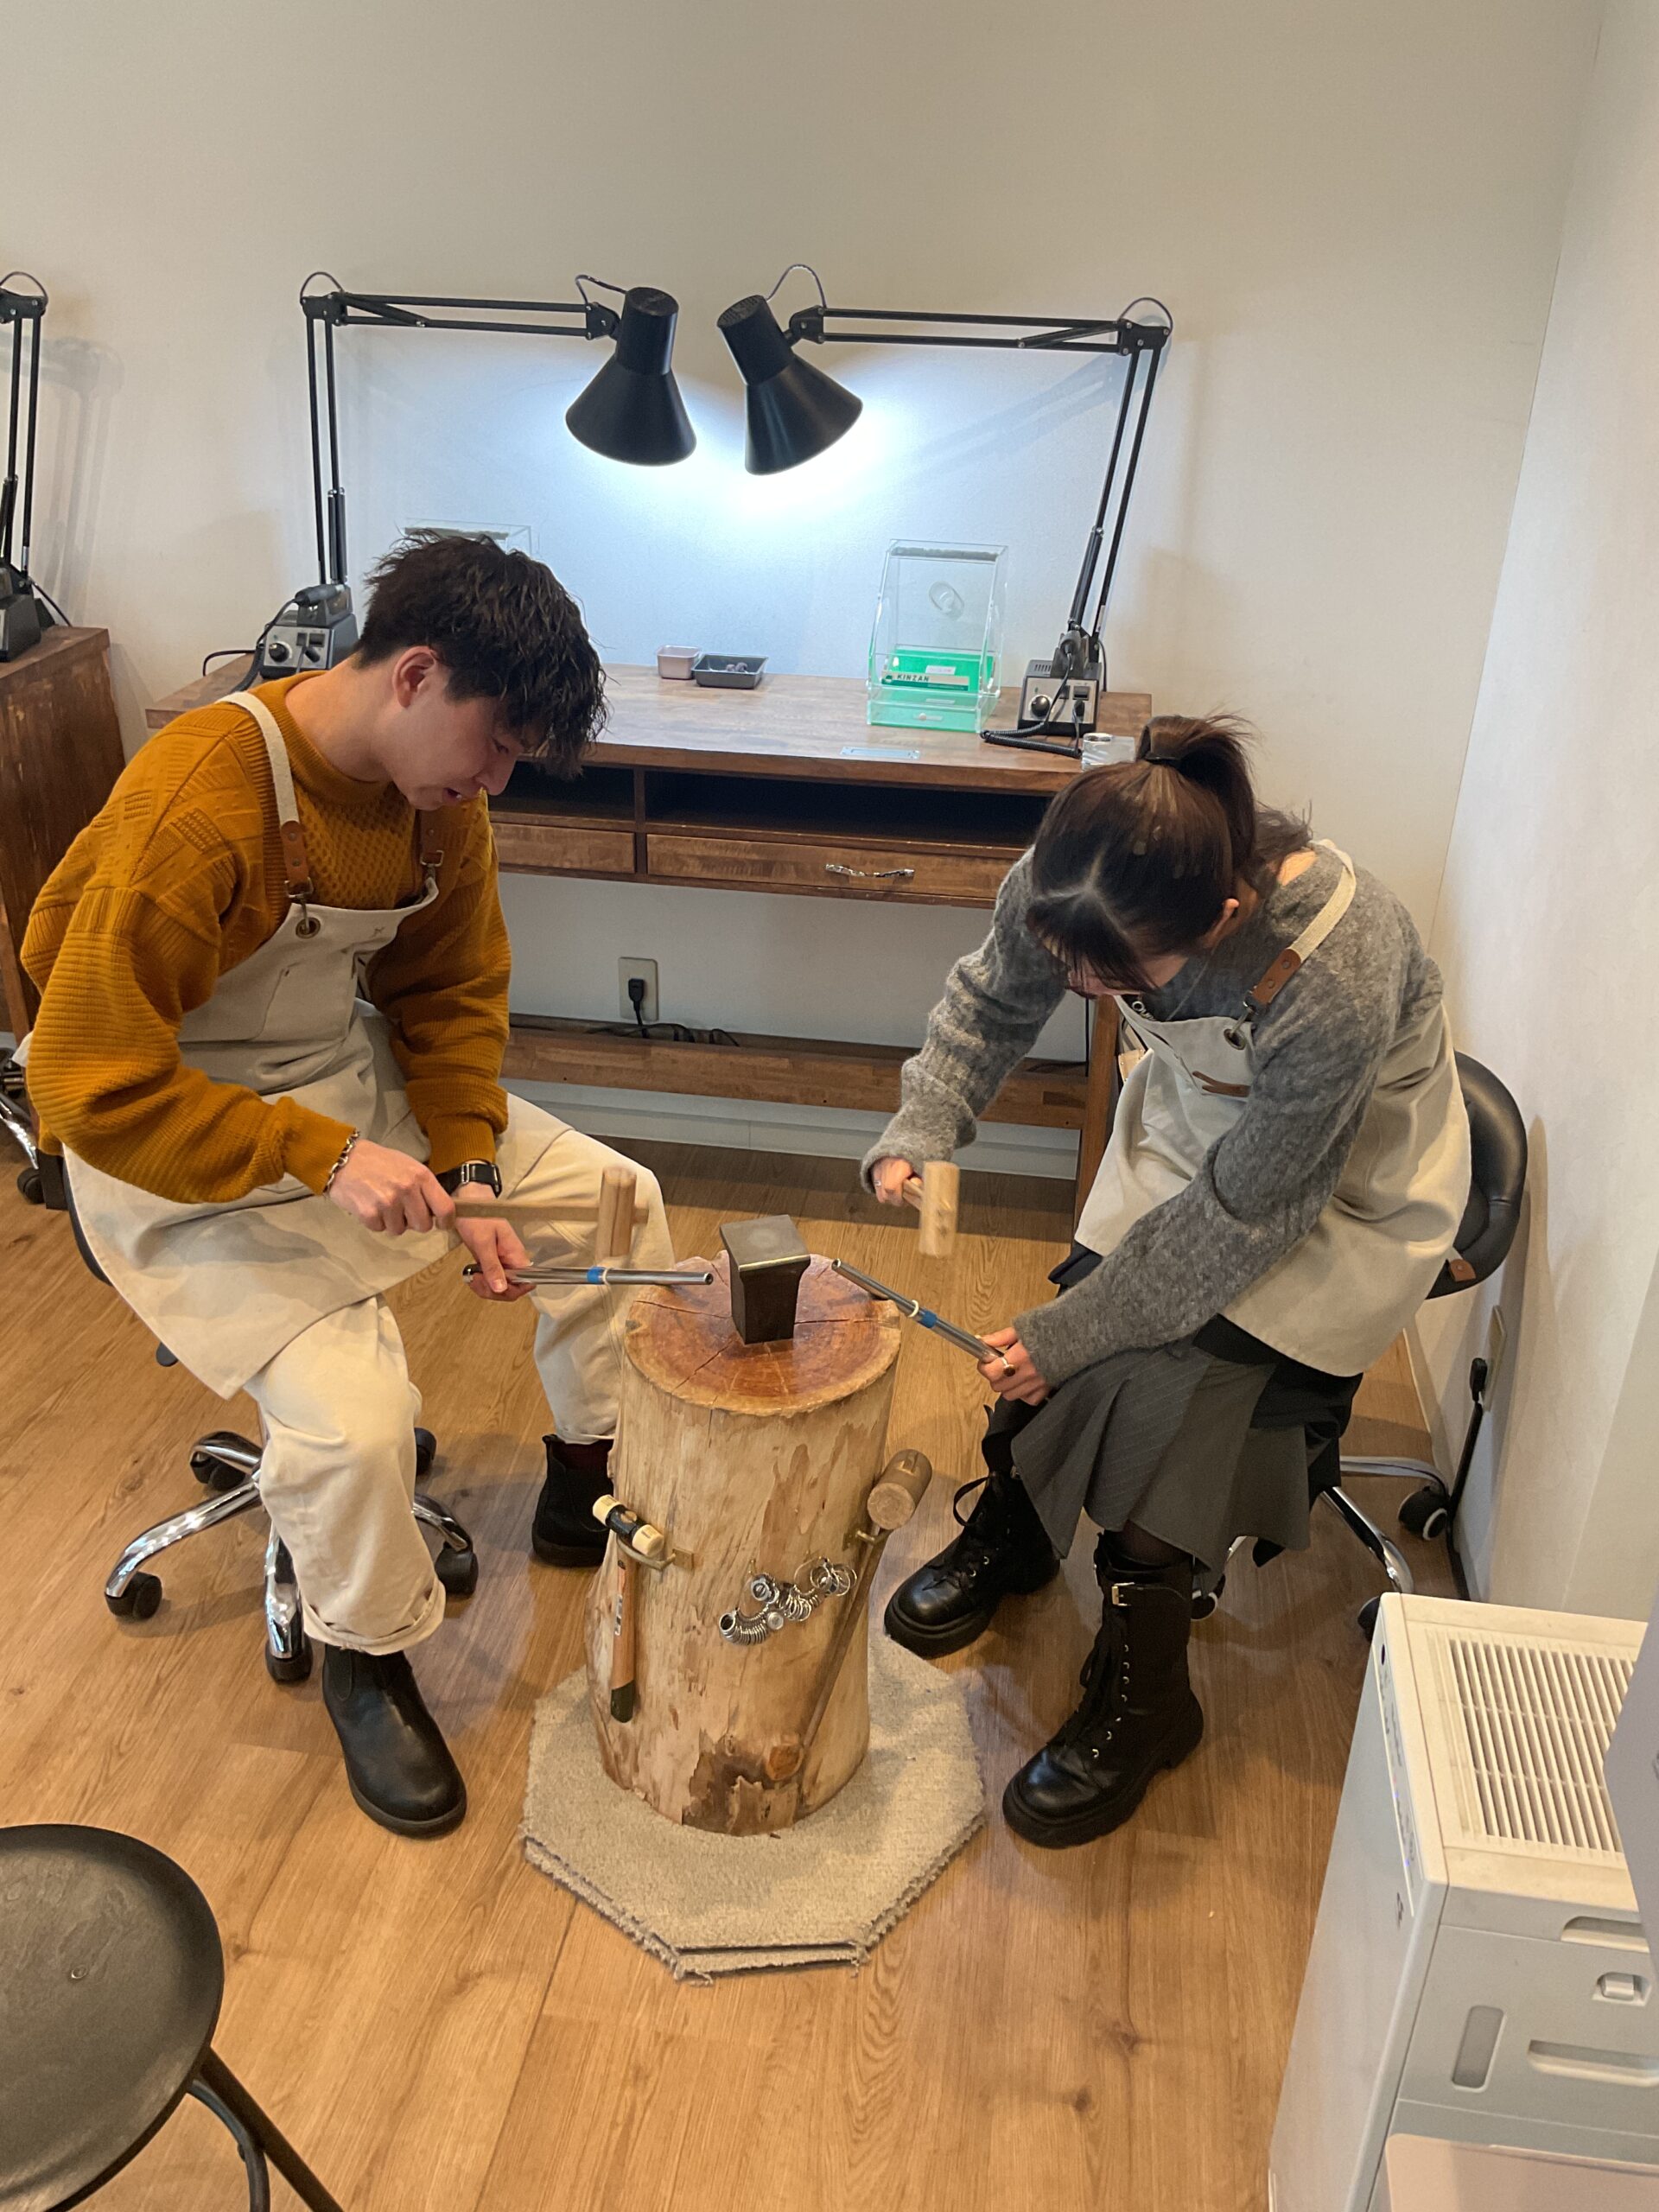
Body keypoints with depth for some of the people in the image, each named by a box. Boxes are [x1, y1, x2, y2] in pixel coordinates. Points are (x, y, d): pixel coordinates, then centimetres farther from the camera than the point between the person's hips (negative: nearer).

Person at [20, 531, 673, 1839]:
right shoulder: (193, 808, -29)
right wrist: (324, 1159, -32)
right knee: (354, 1414, -25)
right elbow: (93, 1089, -26)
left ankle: (587, 1489, 24)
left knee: (618, 1198, 3)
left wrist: (468, 1177, -7)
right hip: (182, 1149, -7)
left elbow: (453, 993, 6)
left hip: (354, 1081, 8)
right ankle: (367, 1662, 8)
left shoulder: (440, 794, -6)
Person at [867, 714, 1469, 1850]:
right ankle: (1007, 1533, 24)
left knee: (1166, 1379, -17)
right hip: (1193, 1128, 5)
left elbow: (1246, 1211, -29)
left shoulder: (1334, 990, -41)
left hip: (1344, 1191, -5)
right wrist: (918, 1134, -18)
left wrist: (1070, 1331, -23)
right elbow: (994, 1000, -4)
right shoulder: (1075, 883, -26)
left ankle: (1141, 1703, 4)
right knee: (1094, 1303, -8)